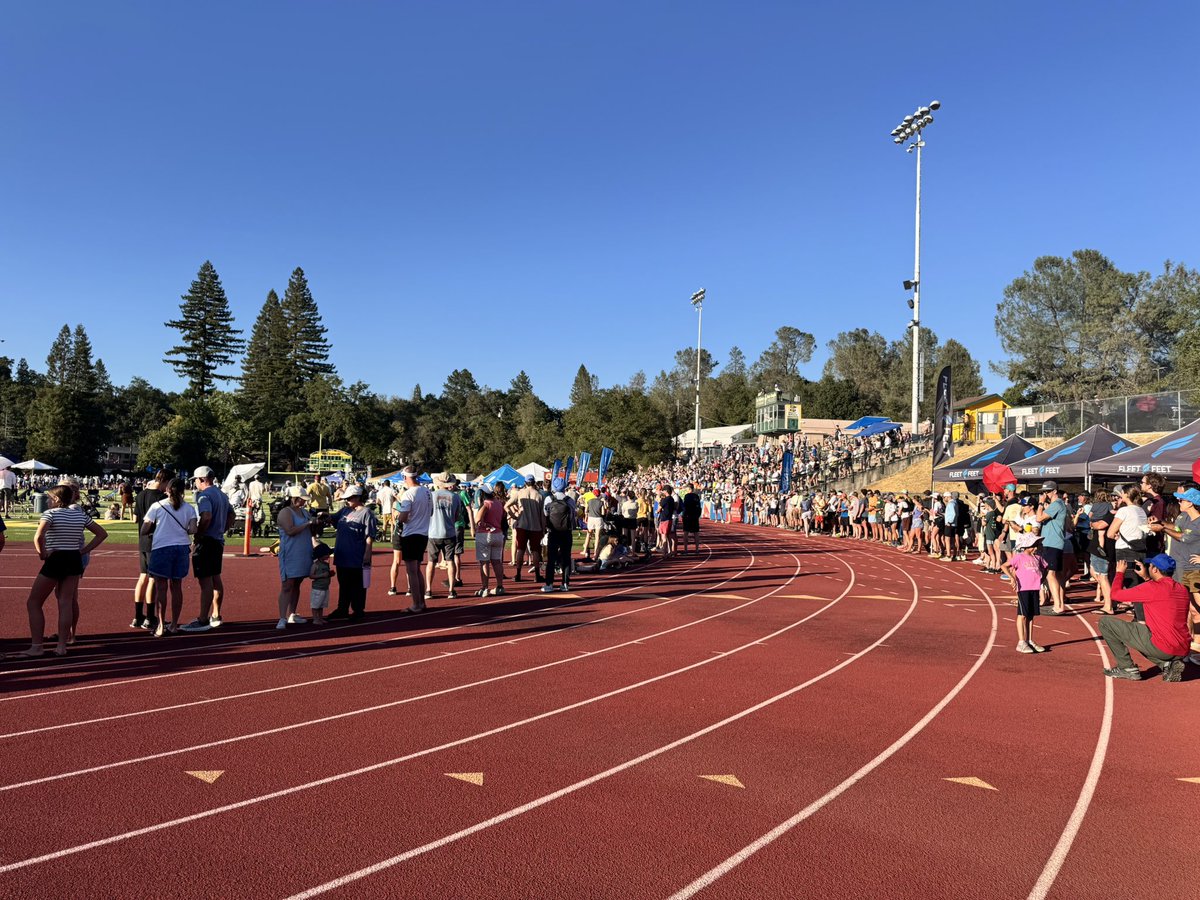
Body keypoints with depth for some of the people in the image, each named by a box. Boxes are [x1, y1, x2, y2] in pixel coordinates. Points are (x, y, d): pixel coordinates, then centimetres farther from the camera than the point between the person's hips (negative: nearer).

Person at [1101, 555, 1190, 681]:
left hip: (1161, 648, -8)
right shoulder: (1182, 589, 11)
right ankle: (1167, 664, 12)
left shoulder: (1152, 587, -13)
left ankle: (1128, 669, 4)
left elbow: (1115, 594, -5)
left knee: (1106, 622, -1)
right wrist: (1146, 577, 28)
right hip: (1183, 651, 8)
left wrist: (1120, 572, 10)